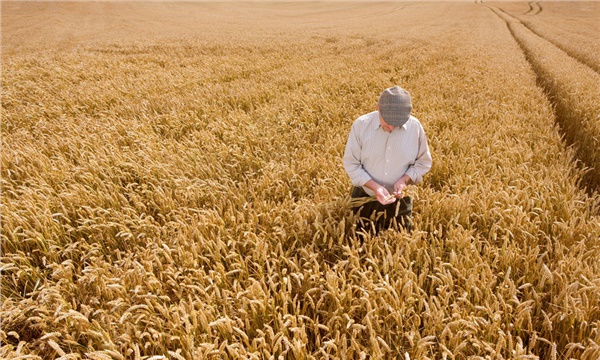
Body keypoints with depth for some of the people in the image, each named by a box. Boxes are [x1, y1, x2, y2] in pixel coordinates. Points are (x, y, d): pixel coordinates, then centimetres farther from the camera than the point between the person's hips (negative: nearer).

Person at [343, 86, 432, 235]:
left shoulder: (415, 126, -11)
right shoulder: (360, 125, -15)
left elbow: (423, 162, 1)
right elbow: (350, 163, -10)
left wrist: (405, 179, -17)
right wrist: (374, 187, -22)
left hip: (399, 200, 1)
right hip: (364, 198, -1)